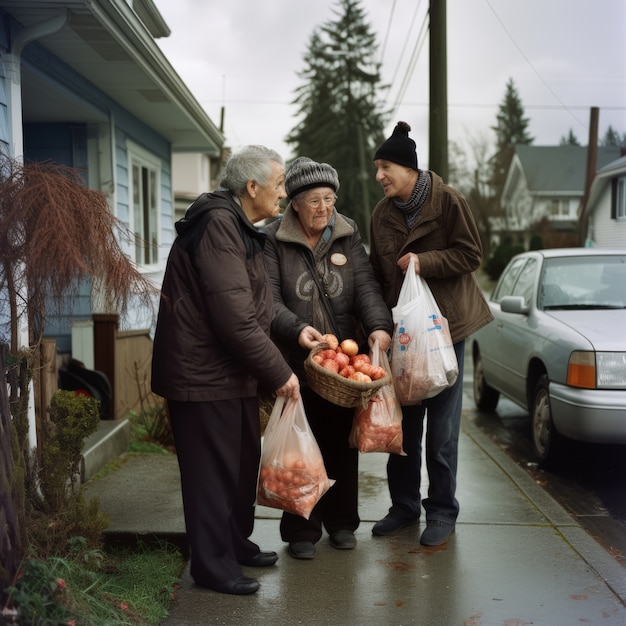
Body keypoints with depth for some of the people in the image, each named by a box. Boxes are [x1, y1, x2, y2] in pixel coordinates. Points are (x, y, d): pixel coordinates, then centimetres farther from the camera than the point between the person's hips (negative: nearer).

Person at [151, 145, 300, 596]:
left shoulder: (239, 227, 14)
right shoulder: (218, 225, -20)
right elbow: (234, 317, -25)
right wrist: (278, 372, -18)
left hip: (233, 371, 10)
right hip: (204, 373, -10)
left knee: (244, 461, 18)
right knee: (214, 470, 0)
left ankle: (236, 543, 34)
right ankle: (213, 565, 14)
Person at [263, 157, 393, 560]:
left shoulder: (348, 236, 7)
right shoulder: (276, 241, -2)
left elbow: (366, 285, -2)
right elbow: (269, 299, -9)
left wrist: (379, 325, -20)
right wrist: (296, 329, -27)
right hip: (298, 362, -3)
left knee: (342, 445, 11)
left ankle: (341, 522, 27)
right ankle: (302, 530, 14)